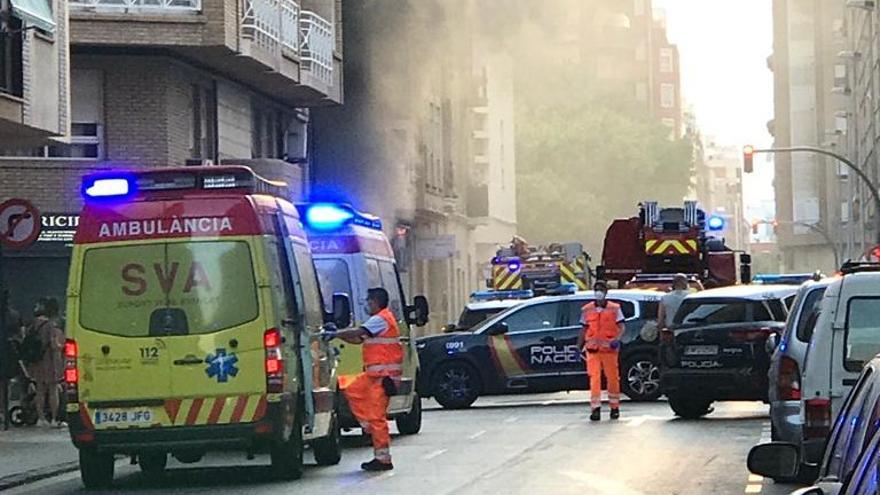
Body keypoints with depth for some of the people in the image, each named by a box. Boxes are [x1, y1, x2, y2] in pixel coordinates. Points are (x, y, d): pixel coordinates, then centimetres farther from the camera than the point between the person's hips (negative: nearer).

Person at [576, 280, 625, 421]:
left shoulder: (614, 308, 5)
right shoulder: (587, 310, 12)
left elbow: (621, 327, -1)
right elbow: (584, 330, 18)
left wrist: (617, 339, -20)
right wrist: (579, 347, 12)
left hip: (609, 348, -1)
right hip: (593, 349, 1)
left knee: (613, 378, 5)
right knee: (594, 379, -8)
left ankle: (614, 407, 18)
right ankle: (595, 408, -10)